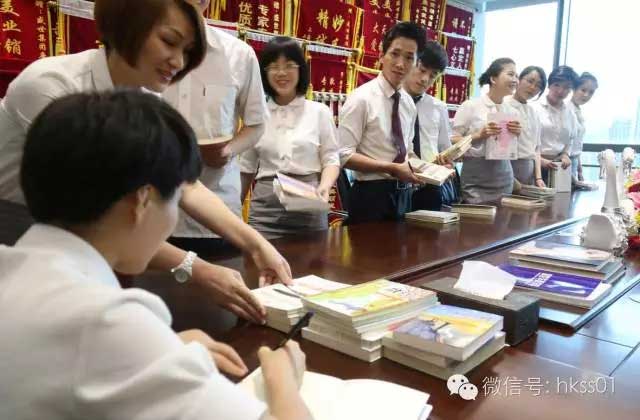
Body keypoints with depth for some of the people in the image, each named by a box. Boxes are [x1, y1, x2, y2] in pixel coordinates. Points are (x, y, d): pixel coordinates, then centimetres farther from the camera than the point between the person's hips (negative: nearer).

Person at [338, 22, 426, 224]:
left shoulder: (409, 103, 8)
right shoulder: (362, 98, -13)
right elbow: (344, 154, -18)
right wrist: (393, 168, -21)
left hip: (403, 194, 7)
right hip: (371, 195, -7)